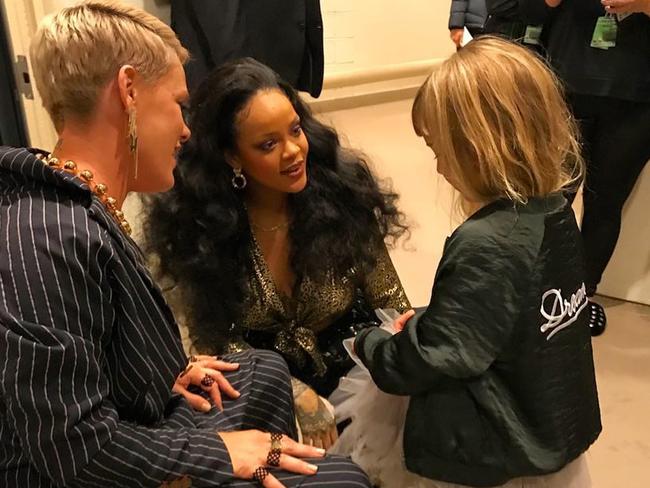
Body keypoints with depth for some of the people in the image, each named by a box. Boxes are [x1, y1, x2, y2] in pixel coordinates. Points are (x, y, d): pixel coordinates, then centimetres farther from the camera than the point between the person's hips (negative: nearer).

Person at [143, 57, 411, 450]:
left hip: (350, 375, 1)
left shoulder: (343, 192, -14)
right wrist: (298, 397, -18)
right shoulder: (196, 223, -15)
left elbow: (392, 308, -5)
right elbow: (215, 340, -8)